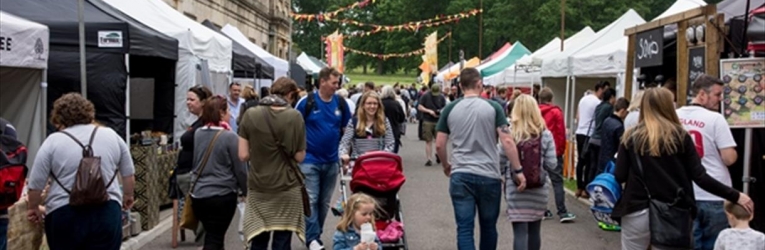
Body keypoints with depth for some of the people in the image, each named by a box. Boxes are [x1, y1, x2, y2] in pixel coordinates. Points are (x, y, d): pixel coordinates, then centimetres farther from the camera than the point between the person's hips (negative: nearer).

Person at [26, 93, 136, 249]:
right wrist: (128, 196, 27)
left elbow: (36, 183, 0)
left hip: (66, 216, -1)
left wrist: (33, 208, 16)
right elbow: (129, 173, 12)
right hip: (107, 213, 2)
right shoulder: (111, 136, 6)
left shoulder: (53, 141, -2)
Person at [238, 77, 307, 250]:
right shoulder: (295, 117, -8)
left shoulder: (250, 115, -3)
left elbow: (243, 155, -3)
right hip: (287, 187, -2)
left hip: (258, 187, 2)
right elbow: (299, 156, -5)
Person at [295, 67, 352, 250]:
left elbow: (347, 128, 14)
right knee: (311, 200, -5)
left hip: (332, 161, 4)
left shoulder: (340, 102, 1)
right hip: (310, 160, -4)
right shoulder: (306, 102, -10)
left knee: (324, 202, 12)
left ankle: (315, 235, 26)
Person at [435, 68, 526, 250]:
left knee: (464, 228, 2)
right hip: (489, 176, 0)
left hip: (460, 176, 1)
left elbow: (439, 145, 3)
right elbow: (507, 141, -10)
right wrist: (518, 170, -5)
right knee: (488, 226, 17)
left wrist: (445, 166, 20)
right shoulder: (493, 107, -2)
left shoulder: (450, 109, 2)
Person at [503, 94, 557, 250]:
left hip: (516, 189, -2)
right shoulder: (545, 134, -2)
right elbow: (552, 165, -4)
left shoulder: (510, 133, -7)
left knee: (520, 231, -1)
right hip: (539, 189, 2)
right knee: (534, 230, 18)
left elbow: (500, 161, -7)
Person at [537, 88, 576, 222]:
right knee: (557, 181, -4)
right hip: (554, 151, -3)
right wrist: (562, 149, 5)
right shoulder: (556, 112, -5)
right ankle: (562, 212, -7)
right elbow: (561, 132, -6)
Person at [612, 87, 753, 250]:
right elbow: (700, 177, -6)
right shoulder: (680, 136, -1)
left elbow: (620, 177, -5)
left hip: (638, 212, -1)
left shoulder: (631, 137, -2)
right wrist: (735, 196, 1)